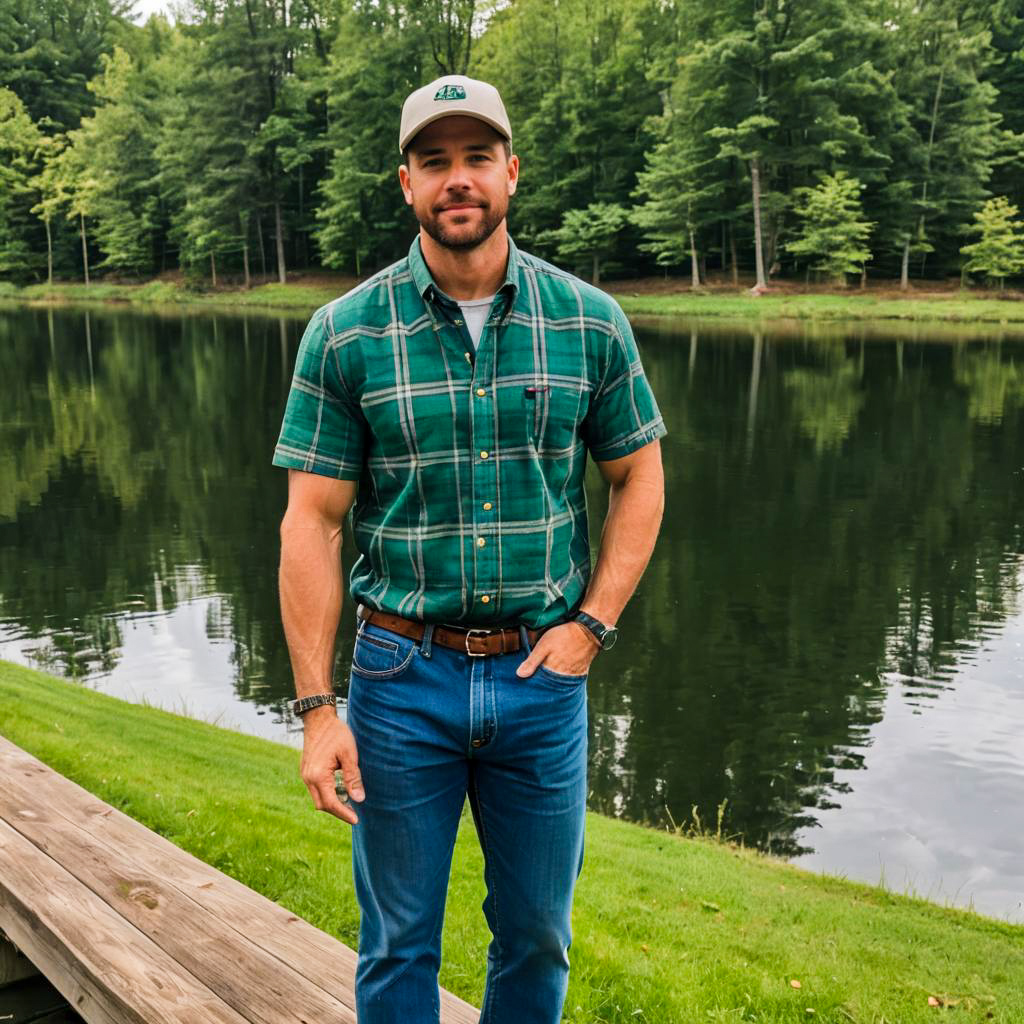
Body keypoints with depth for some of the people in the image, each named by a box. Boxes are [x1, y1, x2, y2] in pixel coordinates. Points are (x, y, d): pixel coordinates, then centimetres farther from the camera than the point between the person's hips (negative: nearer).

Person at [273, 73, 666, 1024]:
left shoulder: (589, 322, -1)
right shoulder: (344, 334, -6)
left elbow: (639, 479, 8)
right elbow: (311, 522, -6)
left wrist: (590, 625, -3)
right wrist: (316, 706, -9)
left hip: (544, 671, 2)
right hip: (403, 672, -1)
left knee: (537, 936, 17)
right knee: (398, 944, 14)